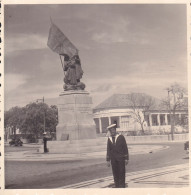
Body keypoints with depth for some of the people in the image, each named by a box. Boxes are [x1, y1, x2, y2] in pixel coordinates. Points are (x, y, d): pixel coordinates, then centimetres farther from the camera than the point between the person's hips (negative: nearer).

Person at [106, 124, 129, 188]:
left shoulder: (121, 137, -3)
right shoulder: (109, 139, 6)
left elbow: (125, 148, -2)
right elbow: (108, 150, 9)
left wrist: (126, 158, -5)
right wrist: (108, 160, 6)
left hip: (121, 158, -3)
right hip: (113, 159, 3)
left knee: (121, 172, -2)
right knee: (115, 173, 4)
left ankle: (122, 186, 4)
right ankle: (117, 186, 12)